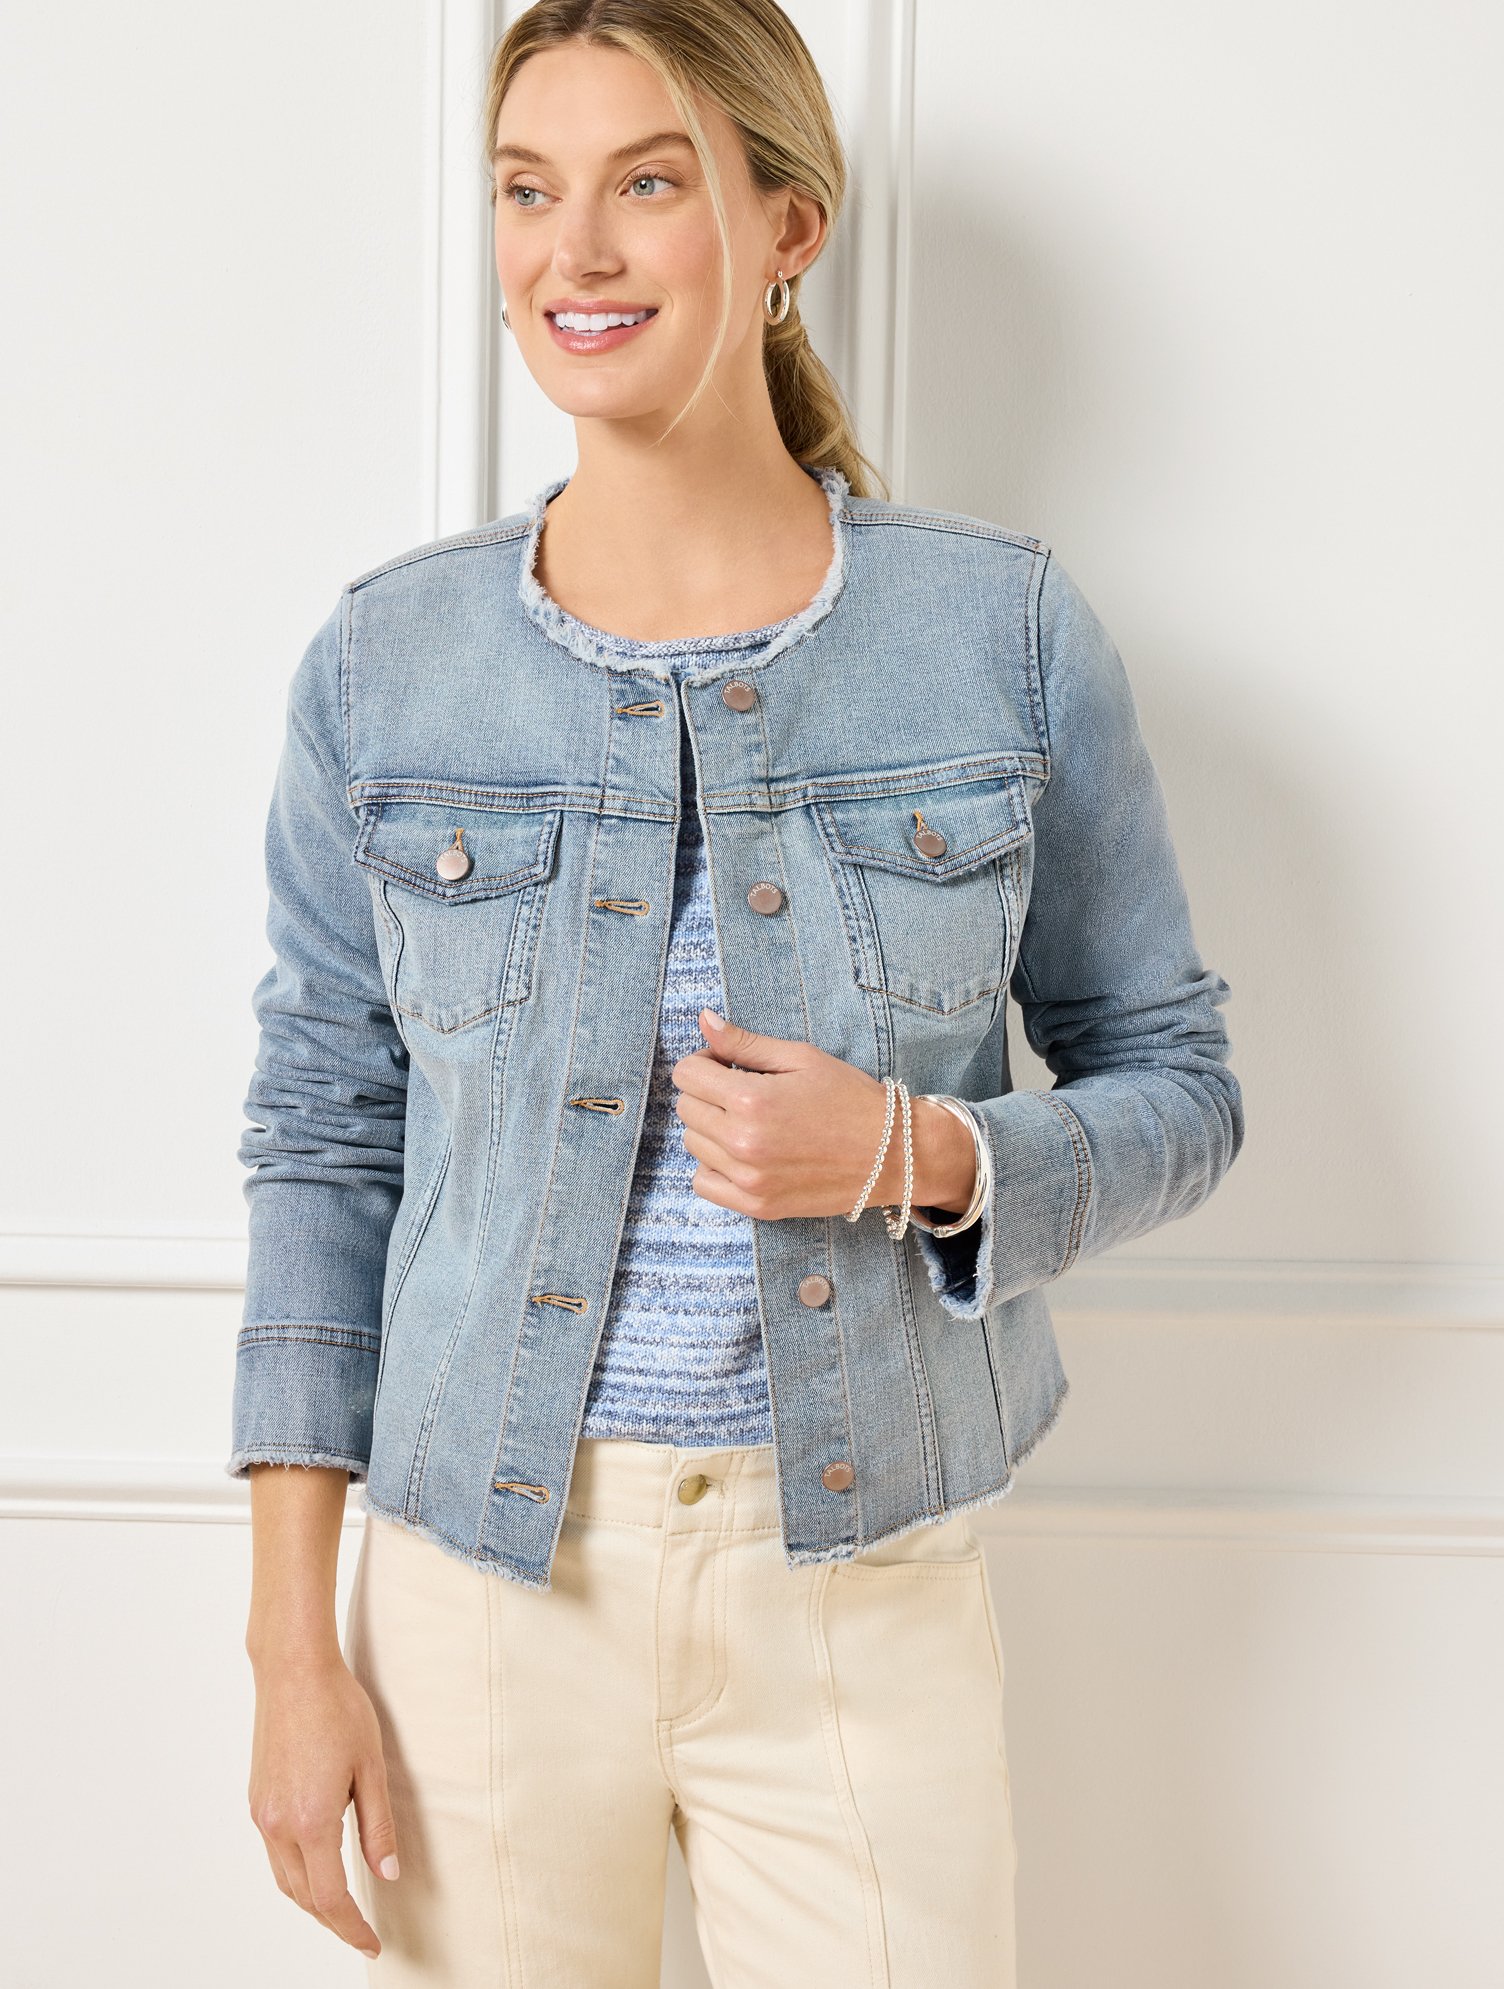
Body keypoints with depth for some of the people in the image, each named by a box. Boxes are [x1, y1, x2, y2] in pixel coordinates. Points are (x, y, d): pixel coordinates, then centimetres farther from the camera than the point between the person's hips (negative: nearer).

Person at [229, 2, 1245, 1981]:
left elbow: (1175, 1086, 3)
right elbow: (326, 1144, 2)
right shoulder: (383, 660, -1)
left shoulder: (1007, 631, -4)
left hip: (869, 1590, 0)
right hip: (482, 1577, 1)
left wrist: (917, 1156, -18)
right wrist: (294, 1643, -1)